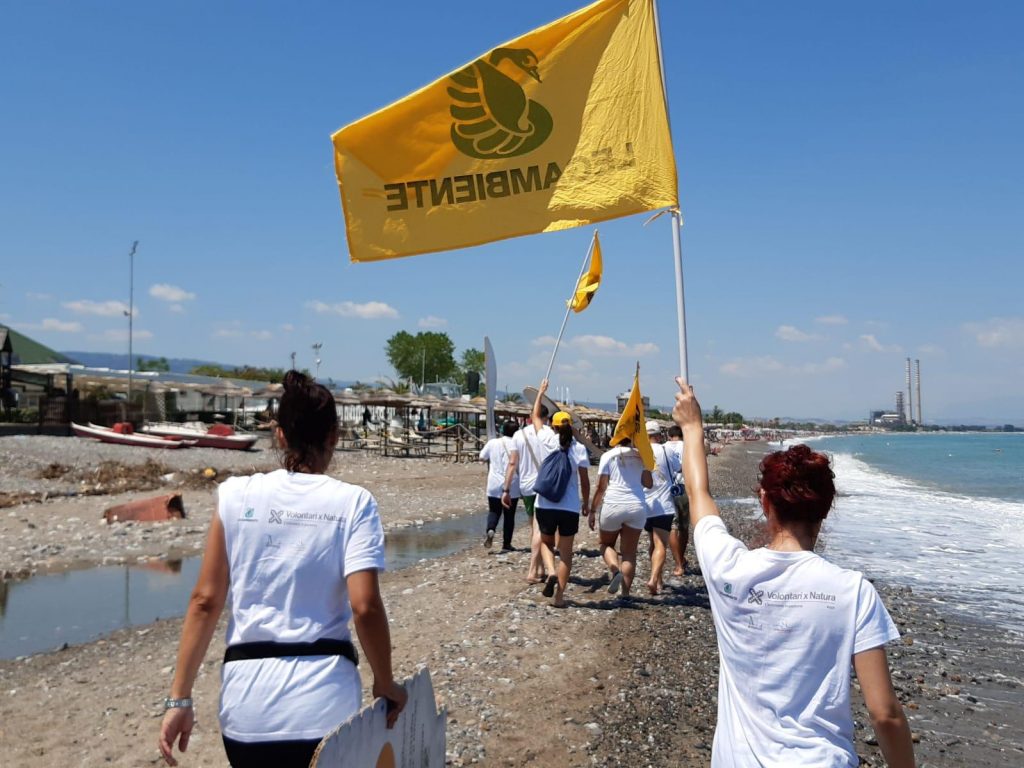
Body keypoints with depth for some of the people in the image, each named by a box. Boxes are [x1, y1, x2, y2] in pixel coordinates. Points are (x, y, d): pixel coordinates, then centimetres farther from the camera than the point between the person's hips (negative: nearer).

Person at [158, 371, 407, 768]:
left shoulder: (236, 495, -1)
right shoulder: (351, 502, -6)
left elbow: (205, 601, -1)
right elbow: (365, 606, -14)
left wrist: (179, 698, 6)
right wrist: (385, 684, 0)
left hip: (246, 700, 2)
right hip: (324, 702, -2)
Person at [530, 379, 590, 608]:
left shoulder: (545, 439, -2)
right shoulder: (579, 448, -3)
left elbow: (535, 416, 16)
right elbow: (584, 481, 0)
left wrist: (541, 391, 28)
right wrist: (586, 503, 14)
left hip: (545, 505, 1)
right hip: (570, 507, 0)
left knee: (546, 542, 22)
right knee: (566, 552, 9)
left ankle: (551, 572, -5)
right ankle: (559, 596, 8)